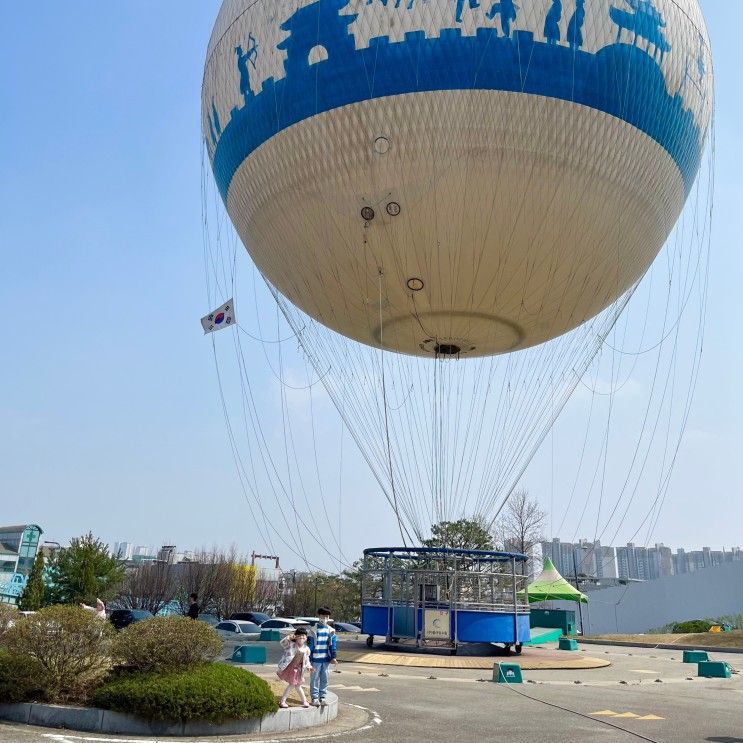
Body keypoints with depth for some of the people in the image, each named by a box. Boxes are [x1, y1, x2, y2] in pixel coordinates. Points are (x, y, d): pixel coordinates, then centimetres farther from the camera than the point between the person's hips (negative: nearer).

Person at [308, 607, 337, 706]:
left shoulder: (331, 630, 5)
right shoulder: (314, 629, -6)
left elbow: (333, 645, 8)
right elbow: (310, 644, -4)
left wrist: (333, 657, 2)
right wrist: (309, 656, -7)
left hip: (326, 659, 3)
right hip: (316, 659, -3)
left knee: (324, 678, 9)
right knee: (315, 678, 2)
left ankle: (322, 697, 19)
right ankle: (314, 697, 11)